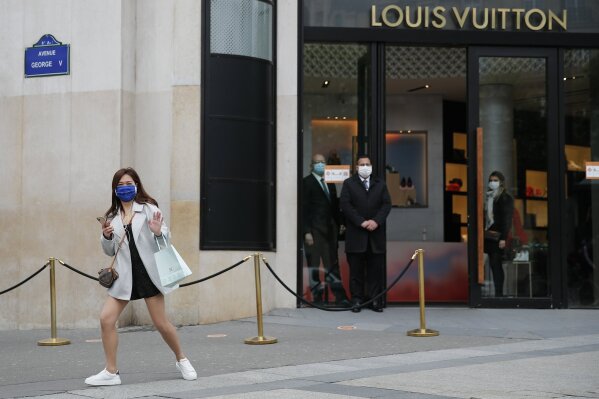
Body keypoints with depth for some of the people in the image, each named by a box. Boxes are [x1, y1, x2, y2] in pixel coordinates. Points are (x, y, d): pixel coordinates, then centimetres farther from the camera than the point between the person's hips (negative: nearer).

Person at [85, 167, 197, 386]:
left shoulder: (148, 208, 0)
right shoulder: (112, 216, 10)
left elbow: (165, 237, -5)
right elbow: (110, 251, 14)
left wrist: (159, 232, -28)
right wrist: (106, 236, -7)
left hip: (148, 272, -4)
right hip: (124, 275, 4)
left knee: (161, 322, 0)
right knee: (106, 319, -9)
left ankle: (181, 360, 25)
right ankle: (111, 372, 1)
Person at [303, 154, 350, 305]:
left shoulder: (330, 183, 17)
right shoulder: (307, 182, -2)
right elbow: (304, 208, -7)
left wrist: (340, 223, 9)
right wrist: (307, 232, -13)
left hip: (330, 229, 6)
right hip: (314, 230, -6)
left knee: (332, 264, 5)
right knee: (314, 265, -1)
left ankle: (339, 297, 5)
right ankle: (317, 297, 5)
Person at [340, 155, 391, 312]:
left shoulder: (380, 184, 14)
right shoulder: (348, 184, 6)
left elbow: (387, 204, 5)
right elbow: (345, 205, -4)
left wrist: (376, 221, -10)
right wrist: (361, 222, -13)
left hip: (376, 233, 2)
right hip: (356, 233, -2)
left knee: (376, 268, 1)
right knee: (356, 269, -1)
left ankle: (375, 300, 5)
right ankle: (357, 300, 3)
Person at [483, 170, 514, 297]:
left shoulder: (506, 198, -3)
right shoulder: (489, 197, 17)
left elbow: (507, 219, -9)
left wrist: (503, 238, -16)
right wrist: (483, 232, 10)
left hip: (498, 236, -6)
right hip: (489, 235, 6)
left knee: (496, 264, -8)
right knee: (493, 264, 4)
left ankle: (499, 293, -6)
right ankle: (498, 293, 7)